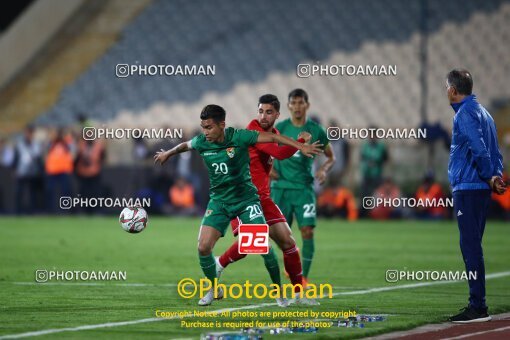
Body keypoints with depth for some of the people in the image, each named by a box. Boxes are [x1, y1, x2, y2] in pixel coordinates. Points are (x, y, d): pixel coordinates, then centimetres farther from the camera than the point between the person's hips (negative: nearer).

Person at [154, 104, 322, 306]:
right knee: (203, 247, -12)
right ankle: (214, 289, 12)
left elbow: (272, 137, -15)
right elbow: (185, 145, 19)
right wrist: (168, 154, 38)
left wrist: (301, 146, -23)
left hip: (245, 198, -3)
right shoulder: (201, 143, -5)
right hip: (219, 200, 3)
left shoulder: (238, 137, -17)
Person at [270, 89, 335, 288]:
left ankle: (304, 277, -7)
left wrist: (324, 169, -8)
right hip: (281, 187, 1)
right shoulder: (279, 128, 1)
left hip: (304, 188, -1)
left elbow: (331, 157, 12)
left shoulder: (316, 131, 1)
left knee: (307, 230, -13)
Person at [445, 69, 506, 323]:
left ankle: (478, 307, -11)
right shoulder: (482, 112, 20)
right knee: (472, 247, 14)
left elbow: (479, 150, -19)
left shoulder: (466, 113, -10)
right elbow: (495, 152, 17)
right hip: (480, 190, 10)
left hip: (467, 188, -10)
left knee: (470, 246, -9)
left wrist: (489, 178, -9)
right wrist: (495, 177, 4)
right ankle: (477, 305, 17)